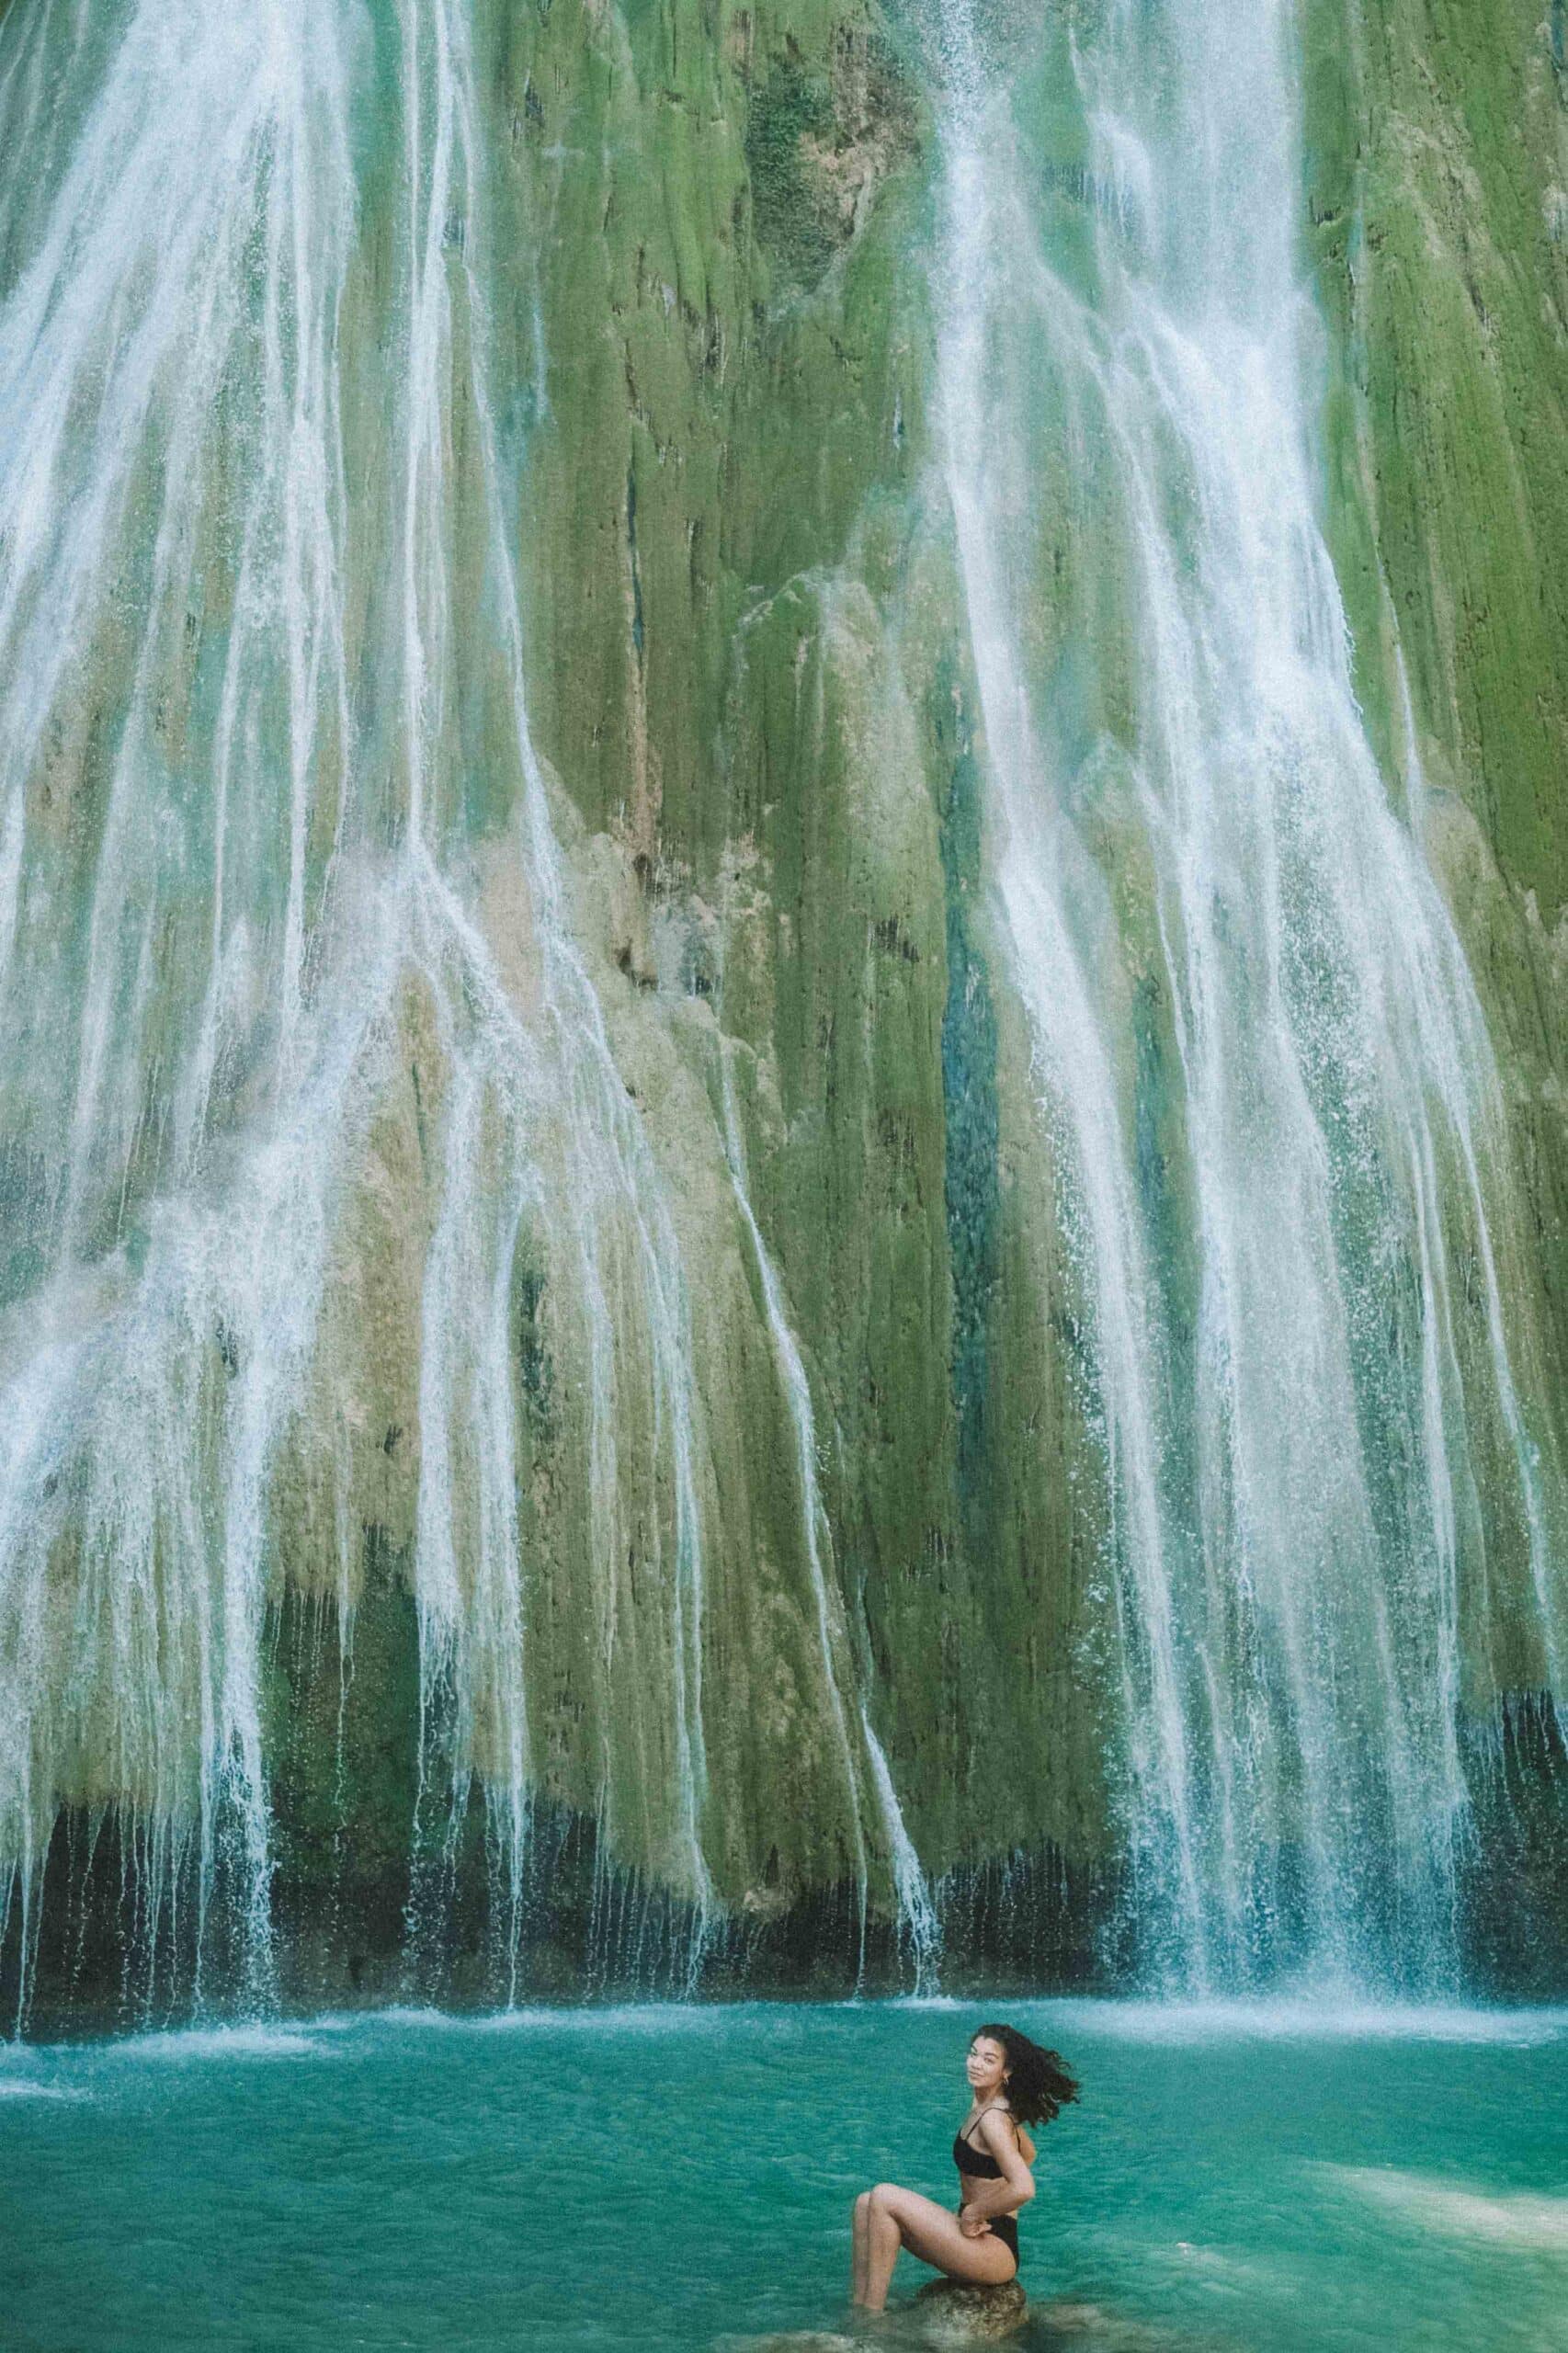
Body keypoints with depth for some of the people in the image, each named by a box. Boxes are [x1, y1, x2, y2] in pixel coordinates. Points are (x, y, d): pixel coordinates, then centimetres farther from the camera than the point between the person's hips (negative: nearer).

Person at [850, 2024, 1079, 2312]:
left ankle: (872, 2317, -12)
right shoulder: (991, 2106, 9)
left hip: (996, 2252, -10)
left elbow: (1024, 2189, -32)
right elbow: (1028, 2154, 27)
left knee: (884, 2197, -17)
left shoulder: (992, 2119, -19)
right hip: (982, 2237, 10)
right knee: (866, 2203, 2)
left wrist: (974, 2213, -17)